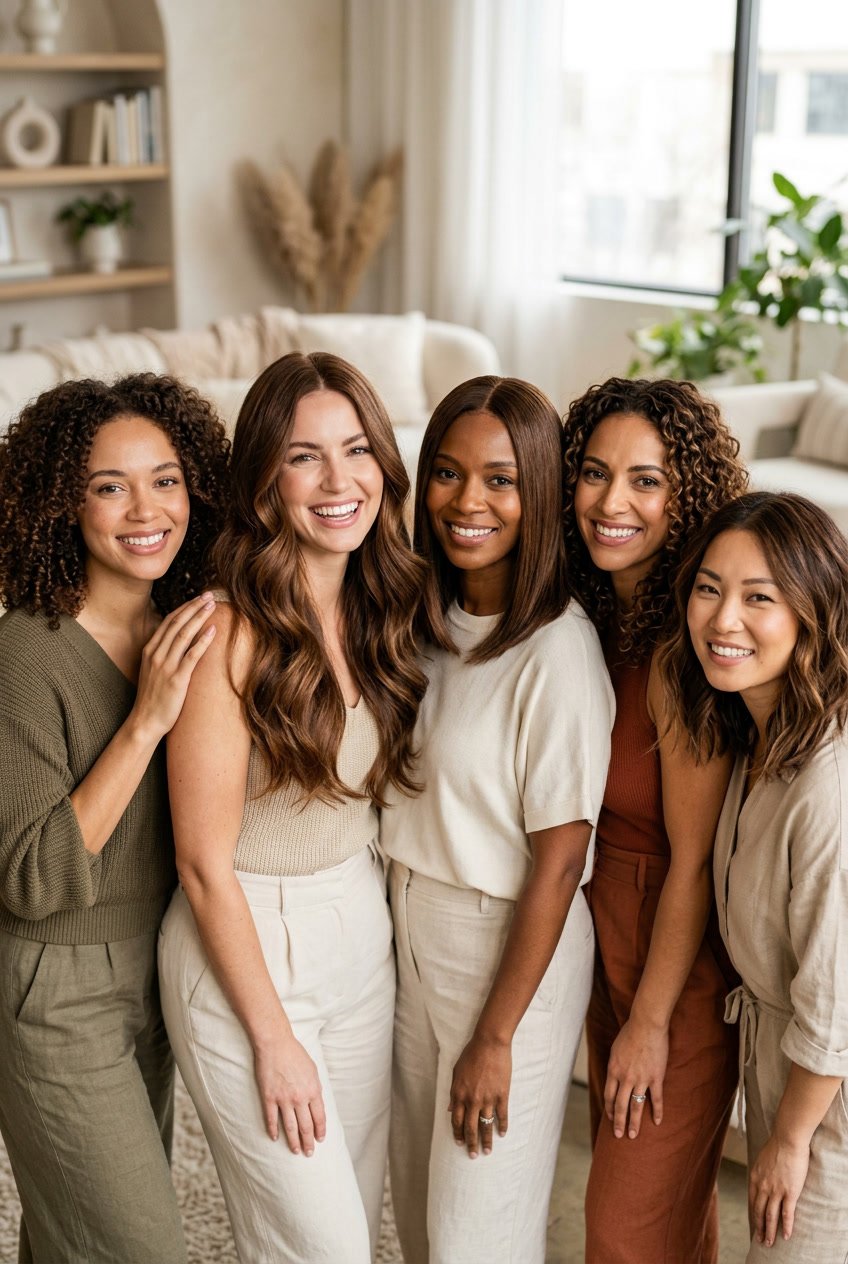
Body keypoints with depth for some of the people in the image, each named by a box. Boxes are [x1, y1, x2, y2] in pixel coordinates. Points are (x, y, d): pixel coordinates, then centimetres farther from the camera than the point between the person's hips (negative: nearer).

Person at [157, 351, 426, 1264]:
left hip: (362, 934, 6)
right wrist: (272, 1039, -12)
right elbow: (204, 864, -17)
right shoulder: (231, 635, -22)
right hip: (246, 948, -6)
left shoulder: (379, 607, -2)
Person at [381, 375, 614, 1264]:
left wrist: (496, 1037, -14)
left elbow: (558, 861, -19)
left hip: (515, 952, -7)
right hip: (415, 930, 7)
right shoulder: (428, 621, 0)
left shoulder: (557, 651, -22)